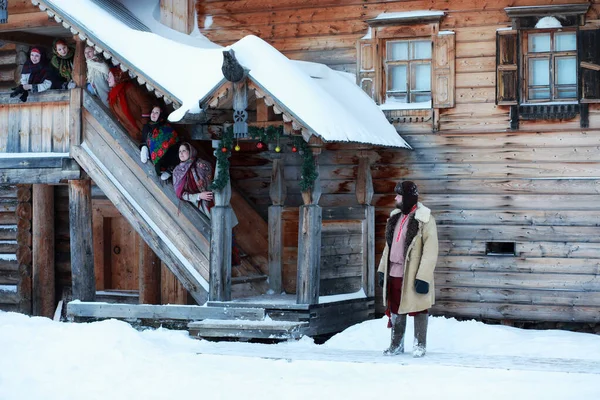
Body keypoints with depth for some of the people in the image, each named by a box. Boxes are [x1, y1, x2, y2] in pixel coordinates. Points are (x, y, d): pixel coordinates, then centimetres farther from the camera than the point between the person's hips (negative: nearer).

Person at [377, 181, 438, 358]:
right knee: (395, 310, 14)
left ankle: (420, 345, 18)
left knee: (418, 310, 5)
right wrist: (382, 270, 14)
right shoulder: (395, 217, 12)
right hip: (394, 274, 7)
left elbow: (430, 251, -15)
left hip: (413, 276, -7)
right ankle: (396, 344, 26)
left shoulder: (424, 220, -12)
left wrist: (423, 277, -20)